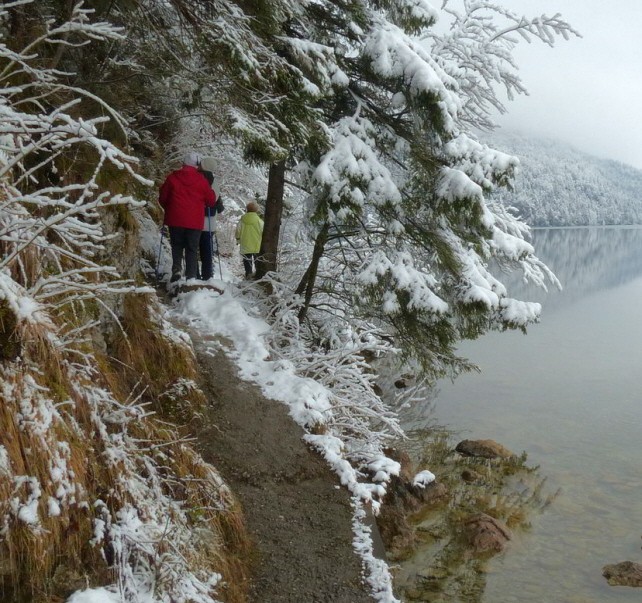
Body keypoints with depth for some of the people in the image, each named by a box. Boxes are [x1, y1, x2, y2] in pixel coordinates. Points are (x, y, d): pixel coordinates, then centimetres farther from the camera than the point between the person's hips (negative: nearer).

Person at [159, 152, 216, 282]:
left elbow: (162, 198, 7)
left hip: (175, 219, 1)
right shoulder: (201, 180, -1)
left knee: (177, 246, 16)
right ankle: (191, 276, 2)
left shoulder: (172, 178, 1)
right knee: (192, 249, 6)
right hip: (195, 221, -1)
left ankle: (176, 268, -6)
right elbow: (211, 200, 4)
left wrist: (168, 209, 25)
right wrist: (203, 205, 25)